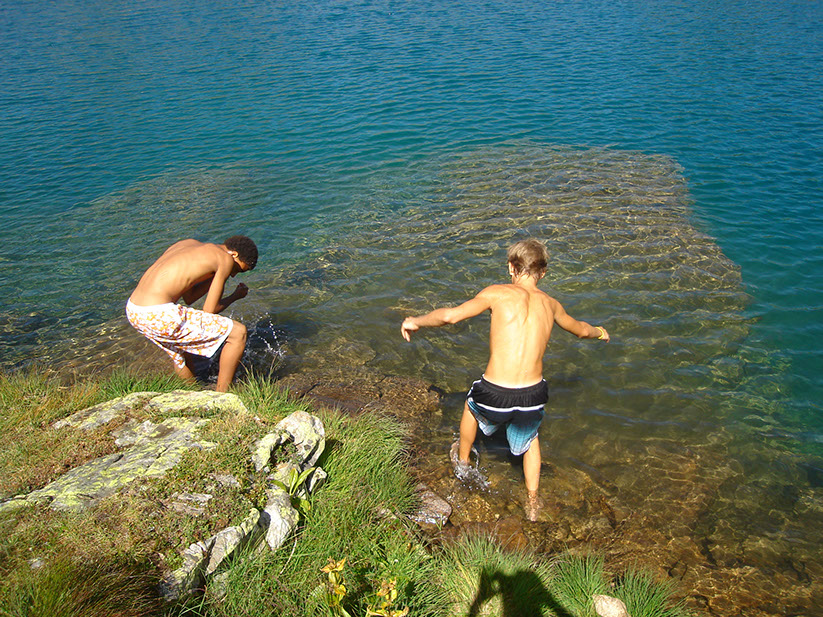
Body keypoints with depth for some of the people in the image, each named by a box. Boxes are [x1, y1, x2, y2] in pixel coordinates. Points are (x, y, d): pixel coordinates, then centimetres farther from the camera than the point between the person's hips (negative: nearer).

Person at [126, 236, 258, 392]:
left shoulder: (187, 244, 23)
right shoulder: (226, 259, 1)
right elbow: (209, 310, 2)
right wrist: (236, 296, 20)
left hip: (133, 312, 9)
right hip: (160, 315, -9)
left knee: (183, 353, 34)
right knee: (238, 333, 1)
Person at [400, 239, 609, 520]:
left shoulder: (499, 293, -4)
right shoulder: (550, 304, 10)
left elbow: (450, 315, -13)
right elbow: (581, 329, 30)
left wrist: (416, 321, 6)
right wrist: (599, 332, 53)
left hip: (495, 395, -3)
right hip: (534, 395, 3)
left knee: (471, 405, 35)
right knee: (529, 437, 36)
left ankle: (462, 461, 58)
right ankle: (532, 502, 41)